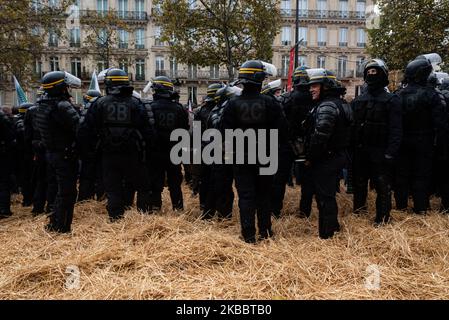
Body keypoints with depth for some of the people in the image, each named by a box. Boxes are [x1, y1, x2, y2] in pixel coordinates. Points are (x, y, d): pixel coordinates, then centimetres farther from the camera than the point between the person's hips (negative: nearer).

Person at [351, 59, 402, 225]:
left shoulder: (391, 100, -5)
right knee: (358, 183, 16)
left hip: (380, 153, -5)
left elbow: (396, 130, -10)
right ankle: (359, 209, 33)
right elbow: (352, 127, 10)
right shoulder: (358, 101, 11)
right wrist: (351, 149, 3)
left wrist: (390, 153, -18)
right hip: (360, 152, 5)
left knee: (382, 186, 2)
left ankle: (382, 218, 15)